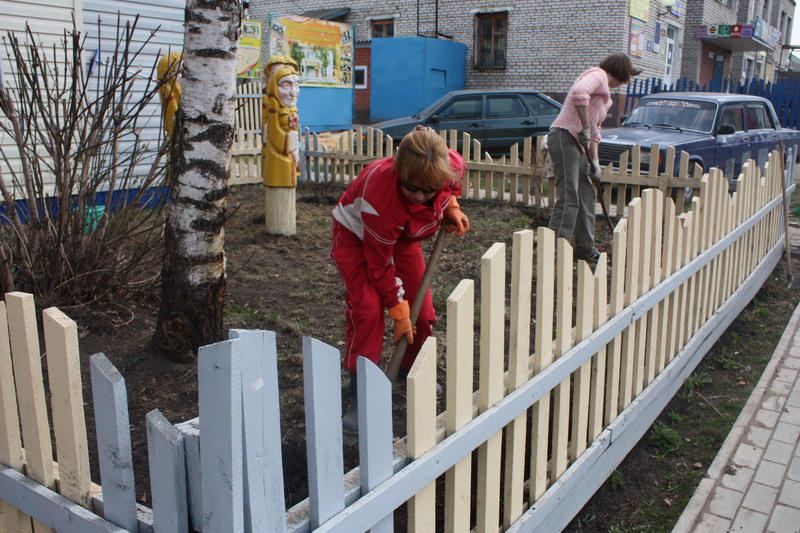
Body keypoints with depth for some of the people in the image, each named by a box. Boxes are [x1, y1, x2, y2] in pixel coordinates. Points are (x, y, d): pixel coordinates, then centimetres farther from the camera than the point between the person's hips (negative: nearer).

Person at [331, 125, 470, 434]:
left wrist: (451, 206, -13)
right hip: (356, 235, -5)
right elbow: (381, 265, -30)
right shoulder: (380, 196, -43)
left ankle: (410, 374, 30)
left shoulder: (452, 165, -30)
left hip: (402, 236, 5)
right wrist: (400, 314, -22)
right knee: (367, 309, -21)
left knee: (423, 313, 2)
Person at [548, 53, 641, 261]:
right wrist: (585, 127, -22)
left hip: (577, 143, 11)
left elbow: (594, 131, 27)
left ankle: (585, 248, 21)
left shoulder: (604, 91, 27)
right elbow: (579, 92, -28)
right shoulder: (598, 75, -4)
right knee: (568, 197, -16)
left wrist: (594, 161, 21)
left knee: (586, 195, 13)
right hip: (564, 138, -11)